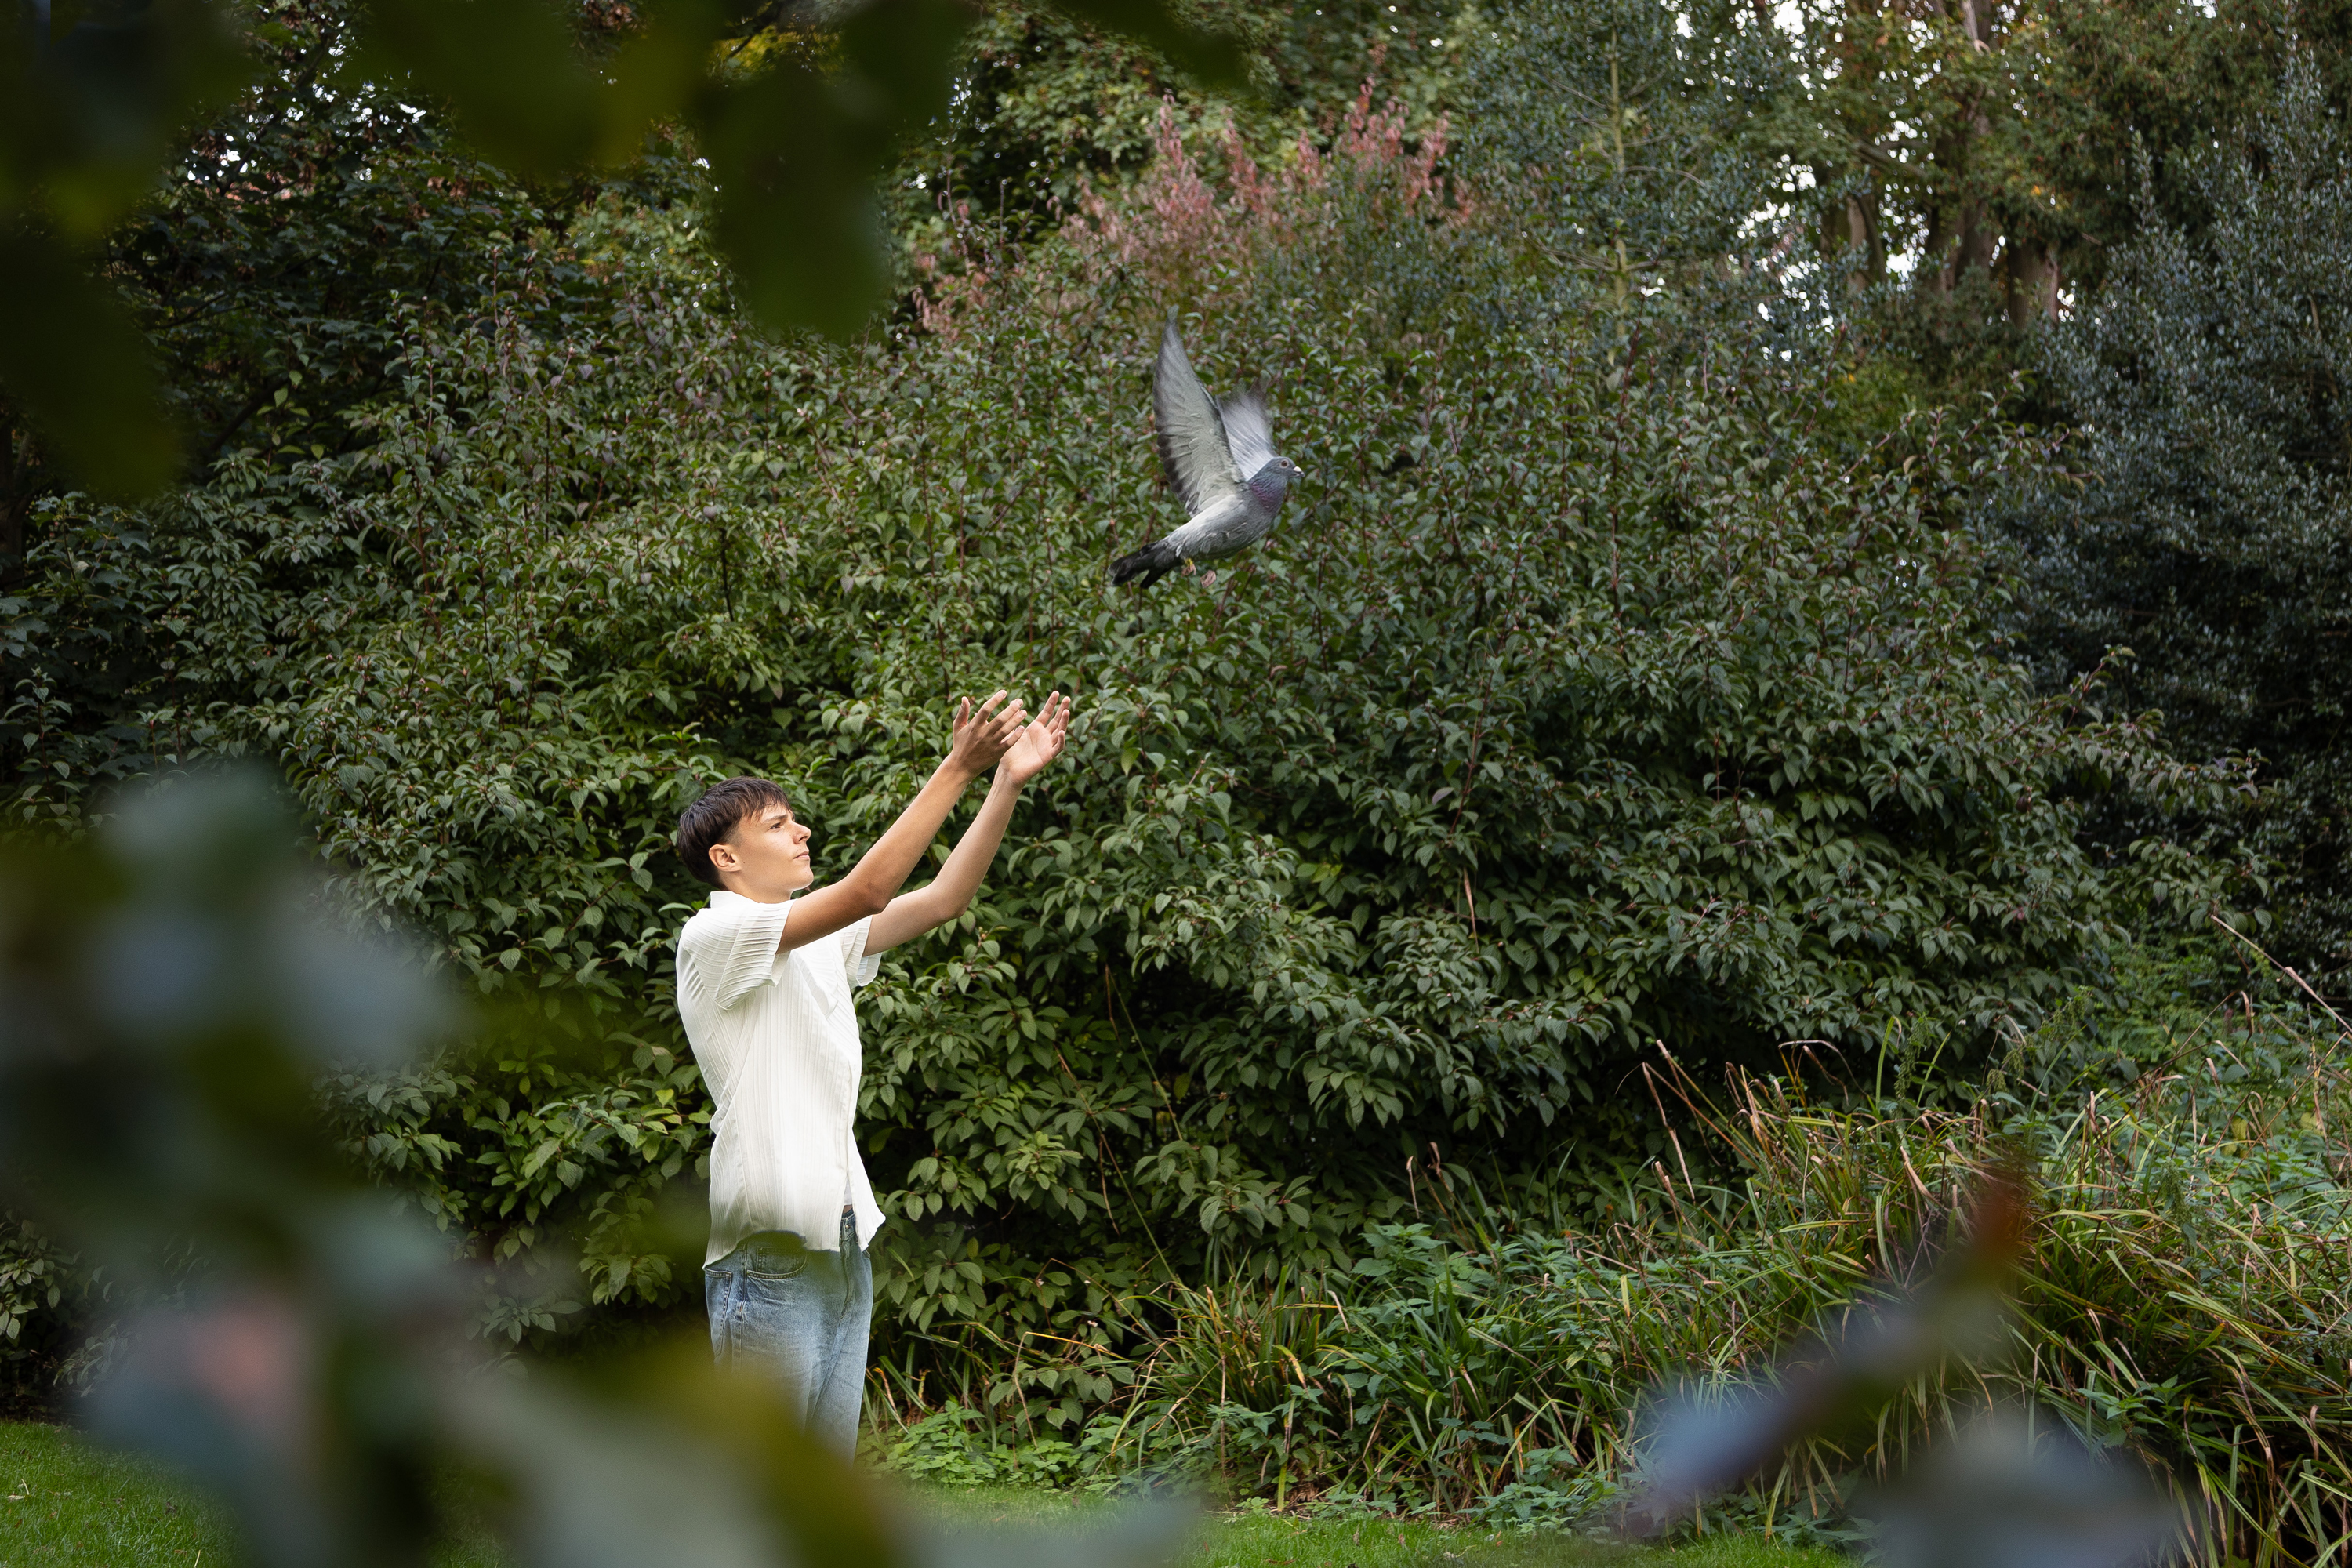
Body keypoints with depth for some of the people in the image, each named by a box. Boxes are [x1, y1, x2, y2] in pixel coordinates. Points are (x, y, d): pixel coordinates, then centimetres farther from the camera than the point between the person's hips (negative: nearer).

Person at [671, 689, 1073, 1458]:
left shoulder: (822, 945, 17)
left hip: (840, 1246, 9)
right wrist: (957, 769, -18)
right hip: (770, 1255, -9)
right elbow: (868, 888, -18)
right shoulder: (714, 937, -8)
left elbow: (943, 898, 11)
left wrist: (1008, 781, 2)